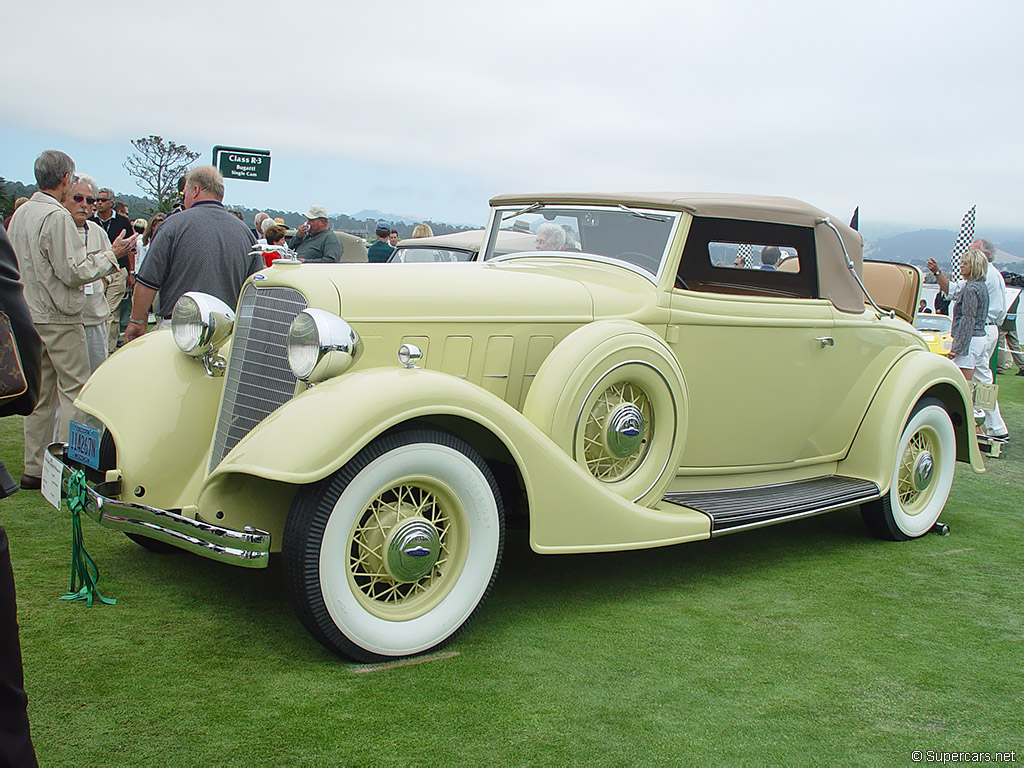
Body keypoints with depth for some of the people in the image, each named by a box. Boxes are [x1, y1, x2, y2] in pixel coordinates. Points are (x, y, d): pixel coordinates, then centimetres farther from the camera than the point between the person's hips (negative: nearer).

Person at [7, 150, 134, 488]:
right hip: (58, 318, -9)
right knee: (74, 390, -3)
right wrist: (112, 255, -9)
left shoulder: (20, 214, 11)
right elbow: (73, 272, -19)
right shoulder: (57, 216, -17)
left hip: (29, 316, 9)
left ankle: (34, 468, 16)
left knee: (40, 393, 12)